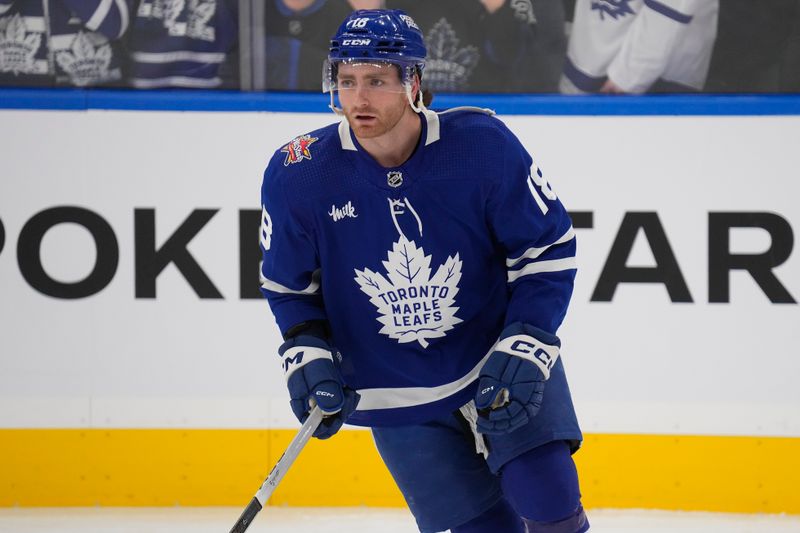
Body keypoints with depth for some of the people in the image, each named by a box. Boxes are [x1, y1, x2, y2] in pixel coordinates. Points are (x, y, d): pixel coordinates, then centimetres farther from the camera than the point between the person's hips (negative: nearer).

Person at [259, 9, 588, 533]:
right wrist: (307, 355, -12)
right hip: (397, 399, 1)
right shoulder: (299, 175, -15)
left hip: (501, 365, -1)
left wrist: (524, 349, -17)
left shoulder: (482, 144, -19)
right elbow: (290, 286, 3)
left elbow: (549, 250, -9)